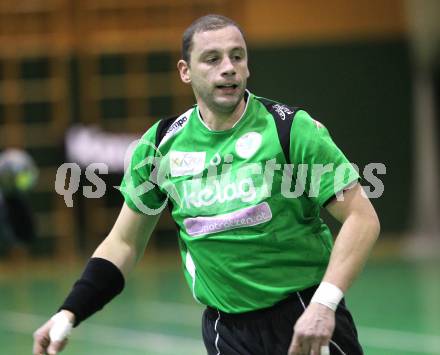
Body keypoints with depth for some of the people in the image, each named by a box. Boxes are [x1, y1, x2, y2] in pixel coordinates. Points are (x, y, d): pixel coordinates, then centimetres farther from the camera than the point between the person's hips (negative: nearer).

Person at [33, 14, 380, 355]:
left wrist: (324, 303, -22)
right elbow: (124, 243, 12)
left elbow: (362, 218, -10)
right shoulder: (161, 144, 2)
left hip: (305, 318, -2)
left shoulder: (292, 129, -8)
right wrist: (68, 315, 0)